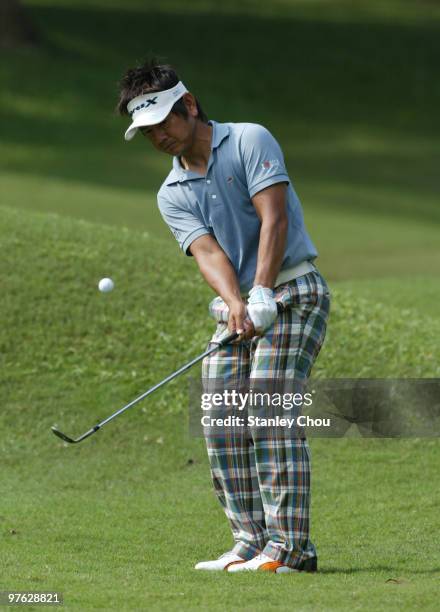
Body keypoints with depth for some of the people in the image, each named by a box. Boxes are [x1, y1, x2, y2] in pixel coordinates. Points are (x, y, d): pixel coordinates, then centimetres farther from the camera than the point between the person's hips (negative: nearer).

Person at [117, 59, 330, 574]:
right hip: (236, 308, 7)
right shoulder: (172, 194, 10)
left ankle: (290, 547, -19)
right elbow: (208, 251, -6)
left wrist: (262, 293, -24)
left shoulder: (249, 141, -5)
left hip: (292, 293, -7)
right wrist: (235, 303, -25)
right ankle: (251, 543, 2)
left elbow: (273, 218, -15)